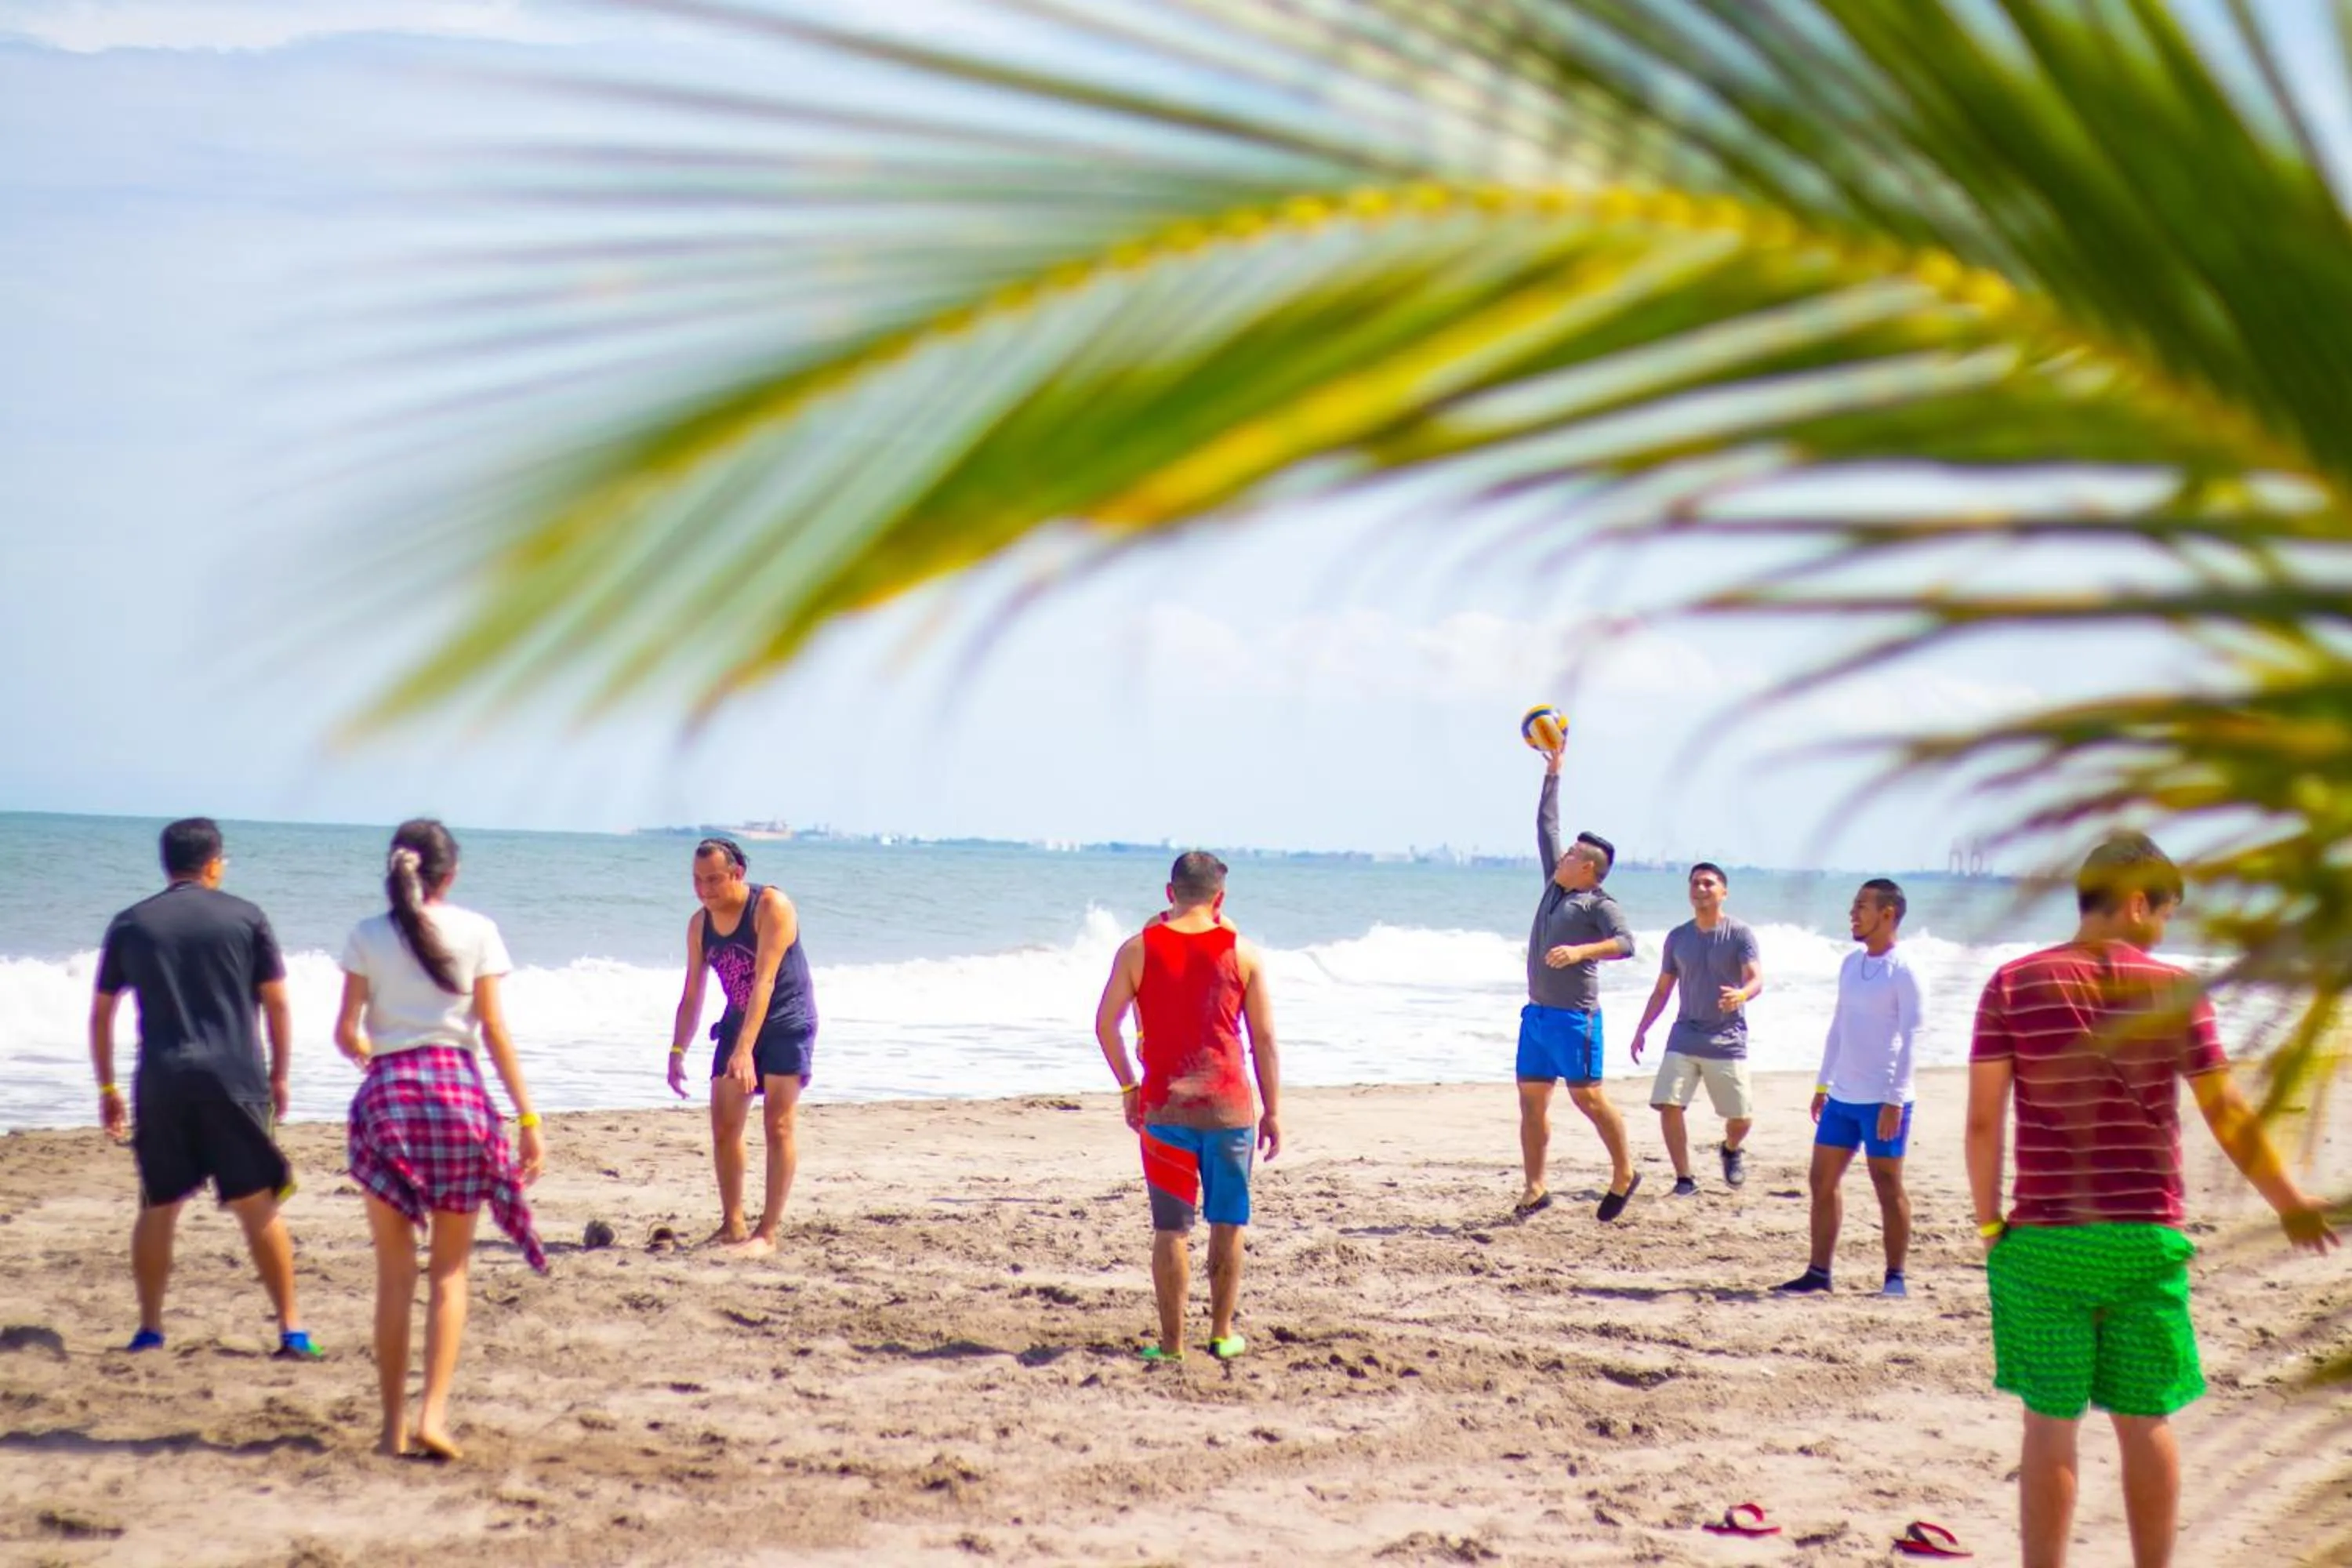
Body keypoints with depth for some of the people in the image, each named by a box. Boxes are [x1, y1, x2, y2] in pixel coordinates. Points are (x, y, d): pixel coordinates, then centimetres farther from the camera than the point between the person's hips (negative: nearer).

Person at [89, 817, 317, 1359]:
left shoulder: (129, 925, 9)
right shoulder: (246, 918, 3)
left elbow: (100, 1014, 12)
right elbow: (277, 1005, 4)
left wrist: (107, 1087, 20)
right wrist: (279, 1077, 13)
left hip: (161, 1085, 2)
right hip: (234, 1080, -2)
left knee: (158, 1209, 13)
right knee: (259, 1208, 3)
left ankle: (149, 1330, 15)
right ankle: (292, 1329, 2)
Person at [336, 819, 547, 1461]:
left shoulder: (367, 936, 3)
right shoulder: (476, 931, 1)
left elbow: (347, 1032, 2)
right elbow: (496, 1033, -2)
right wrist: (528, 1120, 1)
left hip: (388, 1094, 1)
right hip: (458, 1089, -1)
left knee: (394, 1274, 8)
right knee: (449, 1271, 9)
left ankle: (394, 1425, 9)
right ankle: (433, 1413, -2)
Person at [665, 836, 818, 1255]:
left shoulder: (772, 907, -23)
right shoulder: (699, 925, -4)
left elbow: (764, 981, -30)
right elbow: (692, 996, 2)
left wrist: (744, 1049, -37)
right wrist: (677, 1053, -10)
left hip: (787, 1021, -6)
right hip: (738, 1022, 6)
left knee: (778, 1125, -11)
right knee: (724, 1126, 3)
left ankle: (767, 1232, -11)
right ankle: (732, 1225, 15)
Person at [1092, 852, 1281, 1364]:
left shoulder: (1138, 949, 0)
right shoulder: (1242, 953, 1)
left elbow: (1105, 1023, -2)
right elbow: (1264, 1040, 2)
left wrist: (1128, 1087, 10)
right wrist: (1271, 1112, 8)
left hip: (1164, 1105, 0)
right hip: (1229, 1105, 0)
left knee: (1171, 1227, 5)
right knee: (1228, 1223, 13)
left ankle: (1171, 1341, 7)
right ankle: (1222, 1333, 18)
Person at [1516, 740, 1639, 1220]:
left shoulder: (1599, 904, -6)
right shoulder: (1555, 886, 15)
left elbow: (1625, 943, -21)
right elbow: (1546, 826, 22)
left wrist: (1580, 951, -33)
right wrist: (1553, 772, 24)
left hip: (1574, 1015, -8)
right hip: (1537, 1013, 8)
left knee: (1587, 1095, -6)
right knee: (1532, 1097, 4)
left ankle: (1624, 1173, 7)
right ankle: (1535, 1187, 7)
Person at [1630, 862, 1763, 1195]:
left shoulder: (1740, 934, -5)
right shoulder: (1677, 937, 8)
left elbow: (1756, 980, -17)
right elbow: (1662, 990, 16)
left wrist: (1740, 995, -39)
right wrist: (1642, 1029, 10)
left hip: (1727, 1040, -3)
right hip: (1684, 1038, 3)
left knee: (1741, 1117, -1)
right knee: (1669, 1105, -13)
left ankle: (1731, 1149, 35)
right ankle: (1685, 1179, 0)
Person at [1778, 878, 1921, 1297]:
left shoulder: (1903, 971, -10)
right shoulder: (1851, 963, 13)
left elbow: (1908, 1038, -13)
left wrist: (1894, 1100, -18)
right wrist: (1823, 1084, 17)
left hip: (1883, 1100, -7)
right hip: (1841, 1096, 7)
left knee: (1888, 1186, 0)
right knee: (1822, 1180, 6)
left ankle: (1895, 1277, 9)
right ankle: (1818, 1272, 12)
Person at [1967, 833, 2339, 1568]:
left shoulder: (2014, 984, -3)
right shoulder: (2176, 991, -3)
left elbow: (1983, 1117, -5)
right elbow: (2228, 1115, -1)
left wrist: (1989, 1221, 4)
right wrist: (2291, 1204, 11)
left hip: (2043, 1239, -1)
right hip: (2148, 1238, 1)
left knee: (2050, 1424, 3)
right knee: (2146, 1422, 11)